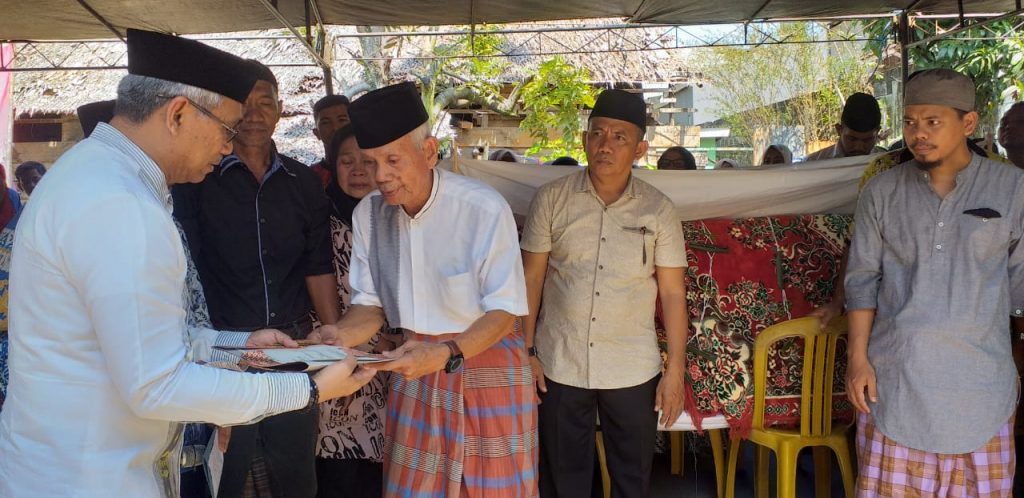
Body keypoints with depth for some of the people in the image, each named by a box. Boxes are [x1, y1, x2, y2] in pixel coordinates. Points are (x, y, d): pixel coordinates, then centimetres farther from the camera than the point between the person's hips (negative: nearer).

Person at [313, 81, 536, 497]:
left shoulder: (484, 209, -20)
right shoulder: (368, 213, -3)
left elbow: (504, 311, -17)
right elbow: (370, 304, 3)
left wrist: (447, 352, -32)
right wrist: (340, 336, -18)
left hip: (485, 364, -4)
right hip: (417, 365, 4)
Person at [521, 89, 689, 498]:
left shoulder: (658, 210, -3)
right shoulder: (552, 199, -3)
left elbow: (673, 294, -1)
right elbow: (531, 278, 2)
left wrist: (675, 371, -3)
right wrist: (526, 352, -1)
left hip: (633, 371, 0)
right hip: (560, 367, 0)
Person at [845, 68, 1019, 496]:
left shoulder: (1012, 188, 0)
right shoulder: (881, 192, 3)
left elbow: (1019, 283, 4)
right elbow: (862, 279, 4)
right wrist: (858, 359, -2)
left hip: (979, 380, 0)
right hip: (894, 377, 1)